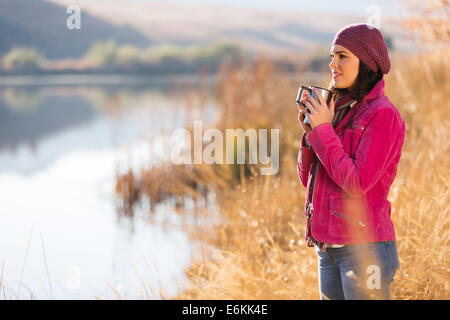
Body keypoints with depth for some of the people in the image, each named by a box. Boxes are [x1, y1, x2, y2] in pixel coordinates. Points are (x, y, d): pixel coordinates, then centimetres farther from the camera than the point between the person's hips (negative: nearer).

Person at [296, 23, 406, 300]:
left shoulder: (383, 114, -10)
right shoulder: (340, 111, 13)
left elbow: (357, 183, -19)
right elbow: (308, 179, 14)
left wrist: (323, 130, -12)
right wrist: (310, 130, -1)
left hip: (364, 246, -8)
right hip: (329, 247, 8)